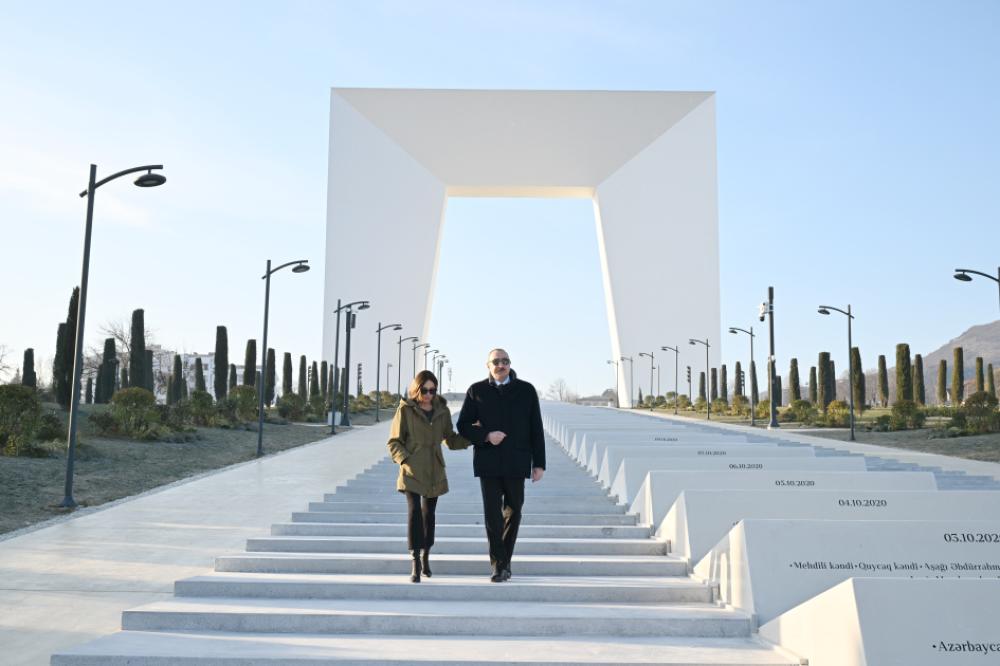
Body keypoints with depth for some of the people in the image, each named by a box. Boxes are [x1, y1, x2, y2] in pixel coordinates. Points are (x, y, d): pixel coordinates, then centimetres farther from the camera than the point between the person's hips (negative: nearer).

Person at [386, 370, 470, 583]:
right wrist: (404, 460, -15)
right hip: (412, 472, -3)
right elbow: (394, 442, 0)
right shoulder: (405, 410, -3)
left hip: (434, 472, 4)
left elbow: (451, 440, 16)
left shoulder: (442, 411, 7)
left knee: (429, 513, 12)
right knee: (414, 512, -14)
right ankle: (416, 565, -11)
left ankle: (425, 556, 31)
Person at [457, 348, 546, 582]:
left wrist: (539, 463, 0)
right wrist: (486, 436, -14)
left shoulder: (526, 390, 5)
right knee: (492, 513, -5)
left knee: (512, 512, 10)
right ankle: (499, 565, 2)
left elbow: (536, 429, 5)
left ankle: (504, 560, 26)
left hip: (516, 463, 1)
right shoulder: (476, 391, 4)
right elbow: (463, 426, 4)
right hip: (488, 463, -1)